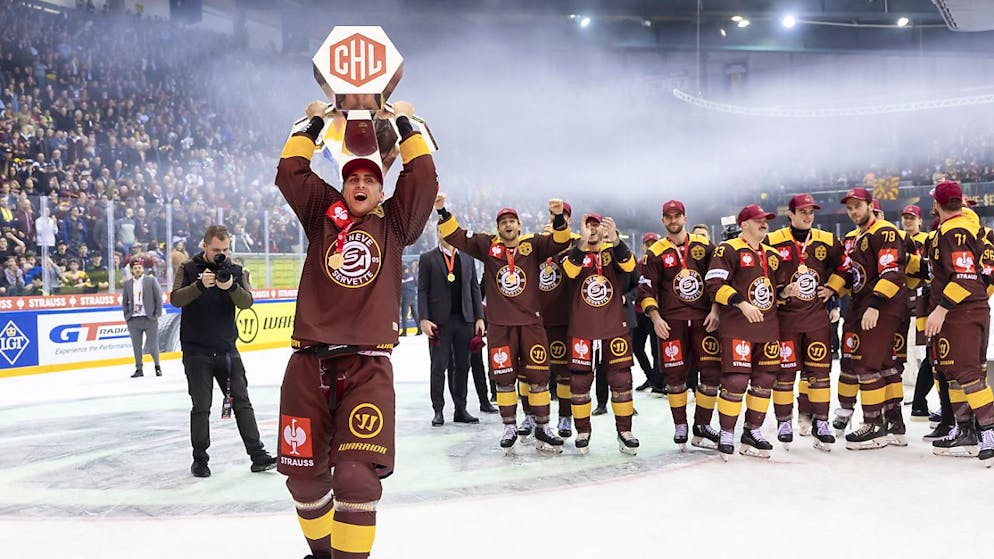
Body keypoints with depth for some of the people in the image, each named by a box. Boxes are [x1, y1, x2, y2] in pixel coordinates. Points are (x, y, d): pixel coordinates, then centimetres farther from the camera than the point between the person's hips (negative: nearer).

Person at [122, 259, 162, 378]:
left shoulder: (151, 280, 2)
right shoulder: (127, 284, 10)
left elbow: (158, 297, 1)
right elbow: (124, 301, 16)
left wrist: (157, 314, -4)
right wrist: (126, 315, 6)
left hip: (149, 319, -3)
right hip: (133, 320, 3)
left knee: (152, 344, -2)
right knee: (136, 346, 5)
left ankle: (157, 366, 18)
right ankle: (138, 369, 14)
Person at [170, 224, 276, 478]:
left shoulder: (234, 271, 5)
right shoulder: (188, 269, -2)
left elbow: (246, 302, -9)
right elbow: (176, 299, -17)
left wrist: (231, 286, -29)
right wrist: (200, 285, -33)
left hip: (227, 349, 3)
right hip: (196, 351, -2)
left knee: (241, 401, 3)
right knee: (201, 407, 2)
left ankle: (258, 455, 6)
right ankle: (200, 459, 16)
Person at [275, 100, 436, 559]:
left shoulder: (394, 223, 11)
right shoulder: (322, 215, 15)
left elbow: (422, 177, 4)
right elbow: (290, 172, 12)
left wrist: (405, 124, 13)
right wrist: (314, 123, 18)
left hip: (368, 364, -2)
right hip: (309, 361, 2)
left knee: (357, 475, -13)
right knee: (303, 471, 7)